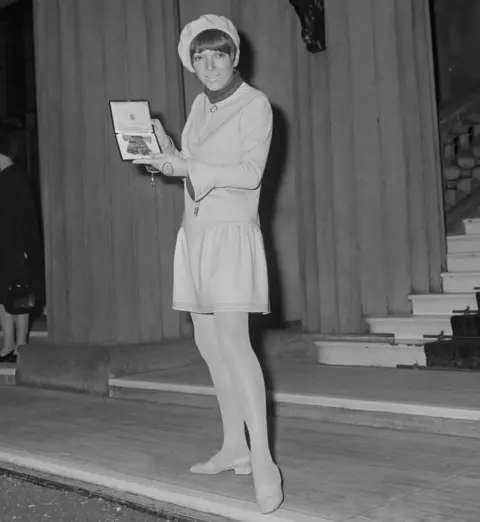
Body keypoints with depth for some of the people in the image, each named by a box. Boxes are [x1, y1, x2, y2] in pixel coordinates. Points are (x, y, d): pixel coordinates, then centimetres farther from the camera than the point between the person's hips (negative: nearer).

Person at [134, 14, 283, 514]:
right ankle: (234, 448, 18)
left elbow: (250, 173, -16)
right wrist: (167, 154, 3)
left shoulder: (255, 104, -5)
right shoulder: (200, 103, 15)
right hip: (195, 234, 7)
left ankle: (263, 461, -14)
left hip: (231, 234, -7)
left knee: (232, 340, -18)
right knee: (209, 345, 7)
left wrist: (188, 167, -21)